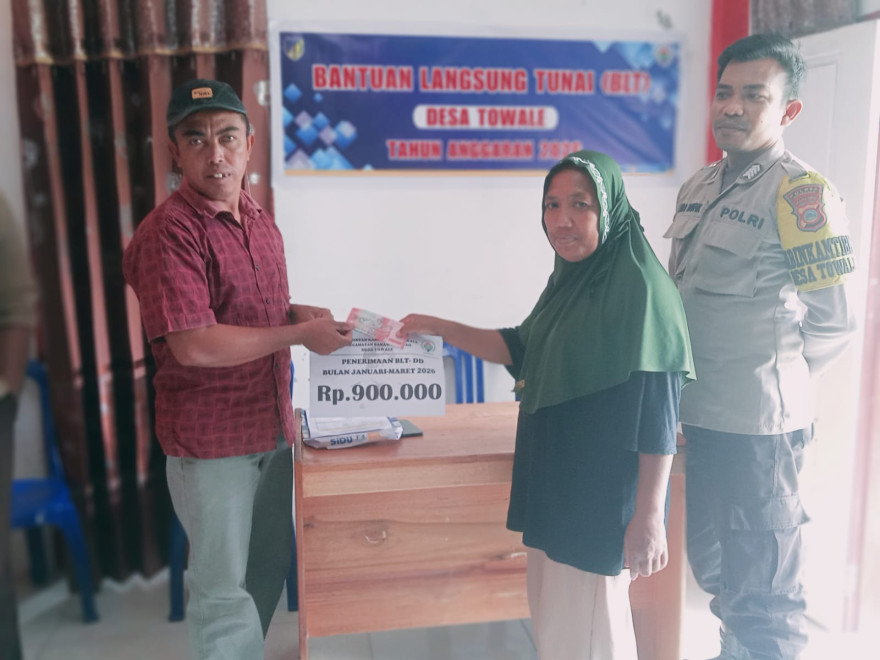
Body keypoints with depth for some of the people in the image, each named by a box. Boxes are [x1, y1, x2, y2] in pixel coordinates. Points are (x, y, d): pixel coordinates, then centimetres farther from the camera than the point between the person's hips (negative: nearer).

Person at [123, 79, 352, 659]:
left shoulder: (261, 223, 8)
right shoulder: (170, 231, -18)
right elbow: (193, 346, -25)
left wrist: (302, 312, -1)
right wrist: (299, 334, -19)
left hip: (272, 429, 8)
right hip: (211, 440, -8)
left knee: (269, 566, 22)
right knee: (225, 587, 8)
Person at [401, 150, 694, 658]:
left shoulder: (641, 288, -19)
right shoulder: (569, 281, 8)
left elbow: (657, 413, -21)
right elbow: (521, 349, 19)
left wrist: (649, 516, -20)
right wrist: (441, 327, 13)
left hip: (602, 500, -8)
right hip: (552, 484, 8)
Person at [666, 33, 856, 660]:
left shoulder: (802, 195, -14)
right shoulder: (700, 186, 10)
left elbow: (832, 322, -12)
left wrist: (768, 382, -1)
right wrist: (692, 385, 12)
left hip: (757, 423, -8)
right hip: (703, 414, 8)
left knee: (760, 587, 7)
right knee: (711, 562, 24)